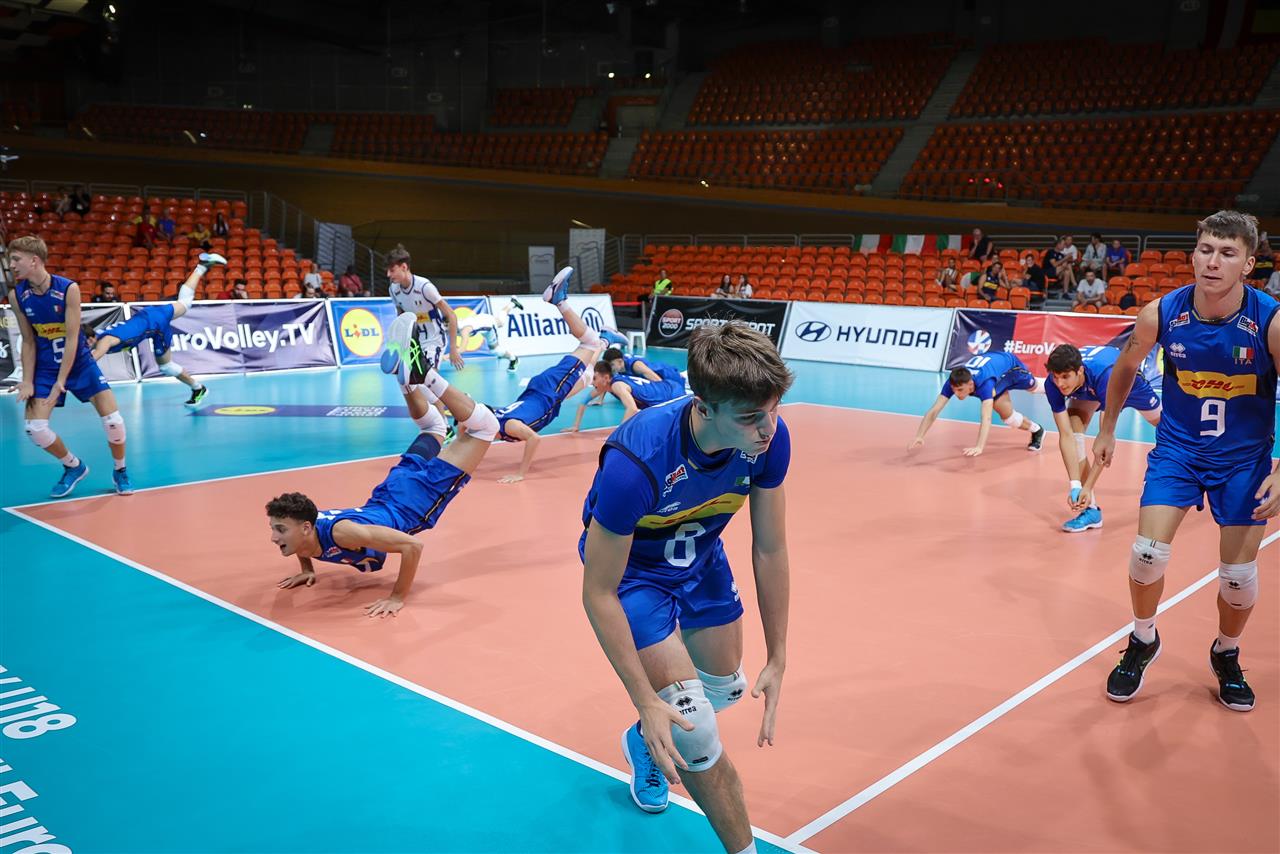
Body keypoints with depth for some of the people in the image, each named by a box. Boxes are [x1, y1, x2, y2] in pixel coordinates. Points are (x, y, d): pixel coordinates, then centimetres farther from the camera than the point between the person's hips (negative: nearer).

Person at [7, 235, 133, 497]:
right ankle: (74, 467, 16)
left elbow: (72, 339, -19)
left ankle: (120, 472, 15)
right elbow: (28, 341, -2)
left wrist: (61, 382, -22)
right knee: (34, 429, -10)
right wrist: (27, 381, -10)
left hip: (79, 362, -3)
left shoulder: (68, 288, -20)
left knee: (113, 421, -11)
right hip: (45, 367, 3)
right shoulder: (18, 295, -8)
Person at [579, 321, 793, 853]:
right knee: (694, 726, -12)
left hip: (699, 558, 5)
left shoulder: (769, 436, -27)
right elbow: (598, 594, -31)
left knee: (726, 688, 20)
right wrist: (647, 703, -29)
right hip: (631, 568, -5)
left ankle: (645, 742, 52)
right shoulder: (635, 463, -42)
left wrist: (776, 661, -10)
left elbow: (770, 550, -13)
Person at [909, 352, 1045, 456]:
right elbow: (934, 411, -40)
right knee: (1006, 414, 3)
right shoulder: (953, 382, -38)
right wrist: (919, 436, -53)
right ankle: (1036, 431, 33)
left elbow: (986, 418, -62)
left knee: (1033, 387, 27)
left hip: (1010, 364, -4)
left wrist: (979, 447, -73)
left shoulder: (984, 383, -52)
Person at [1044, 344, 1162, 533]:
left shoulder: (1105, 375, -48)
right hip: (1087, 391, 2)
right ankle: (1090, 509, -18)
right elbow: (1066, 436, -38)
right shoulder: (1052, 384, -38)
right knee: (1073, 430, -24)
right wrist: (1075, 485, -45)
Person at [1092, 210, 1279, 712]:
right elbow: (1126, 367, 5)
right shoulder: (1160, 314, -16)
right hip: (1177, 446, 1)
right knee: (1147, 553, -11)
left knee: (1239, 575, 2)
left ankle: (1226, 655, 32)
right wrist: (1107, 430, 12)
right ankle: (1143, 641, 18)